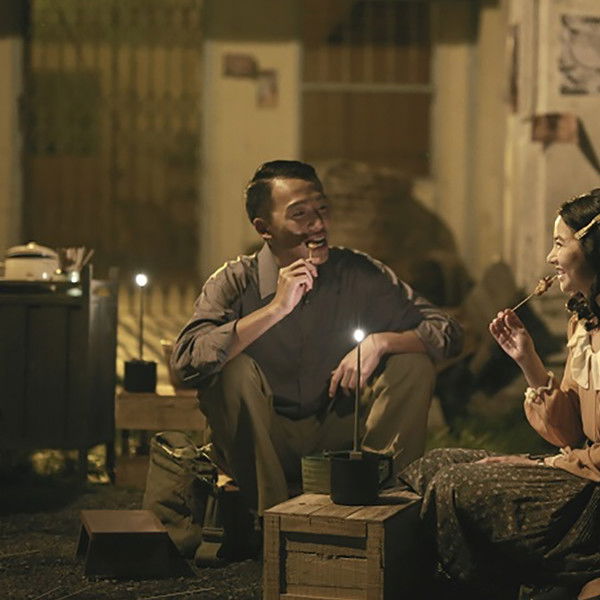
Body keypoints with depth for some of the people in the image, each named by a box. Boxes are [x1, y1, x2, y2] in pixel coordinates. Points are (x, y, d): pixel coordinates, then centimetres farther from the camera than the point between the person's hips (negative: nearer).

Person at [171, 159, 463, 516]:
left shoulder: (358, 275, -5)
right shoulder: (235, 283, -10)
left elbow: (448, 333, -6)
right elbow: (186, 362, -28)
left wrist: (379, 342, -24)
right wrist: (276, 308, -31)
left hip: (339, 434, 2)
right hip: (264, 445, -2)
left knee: (414, 366, -15)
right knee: (233, 369, -29)